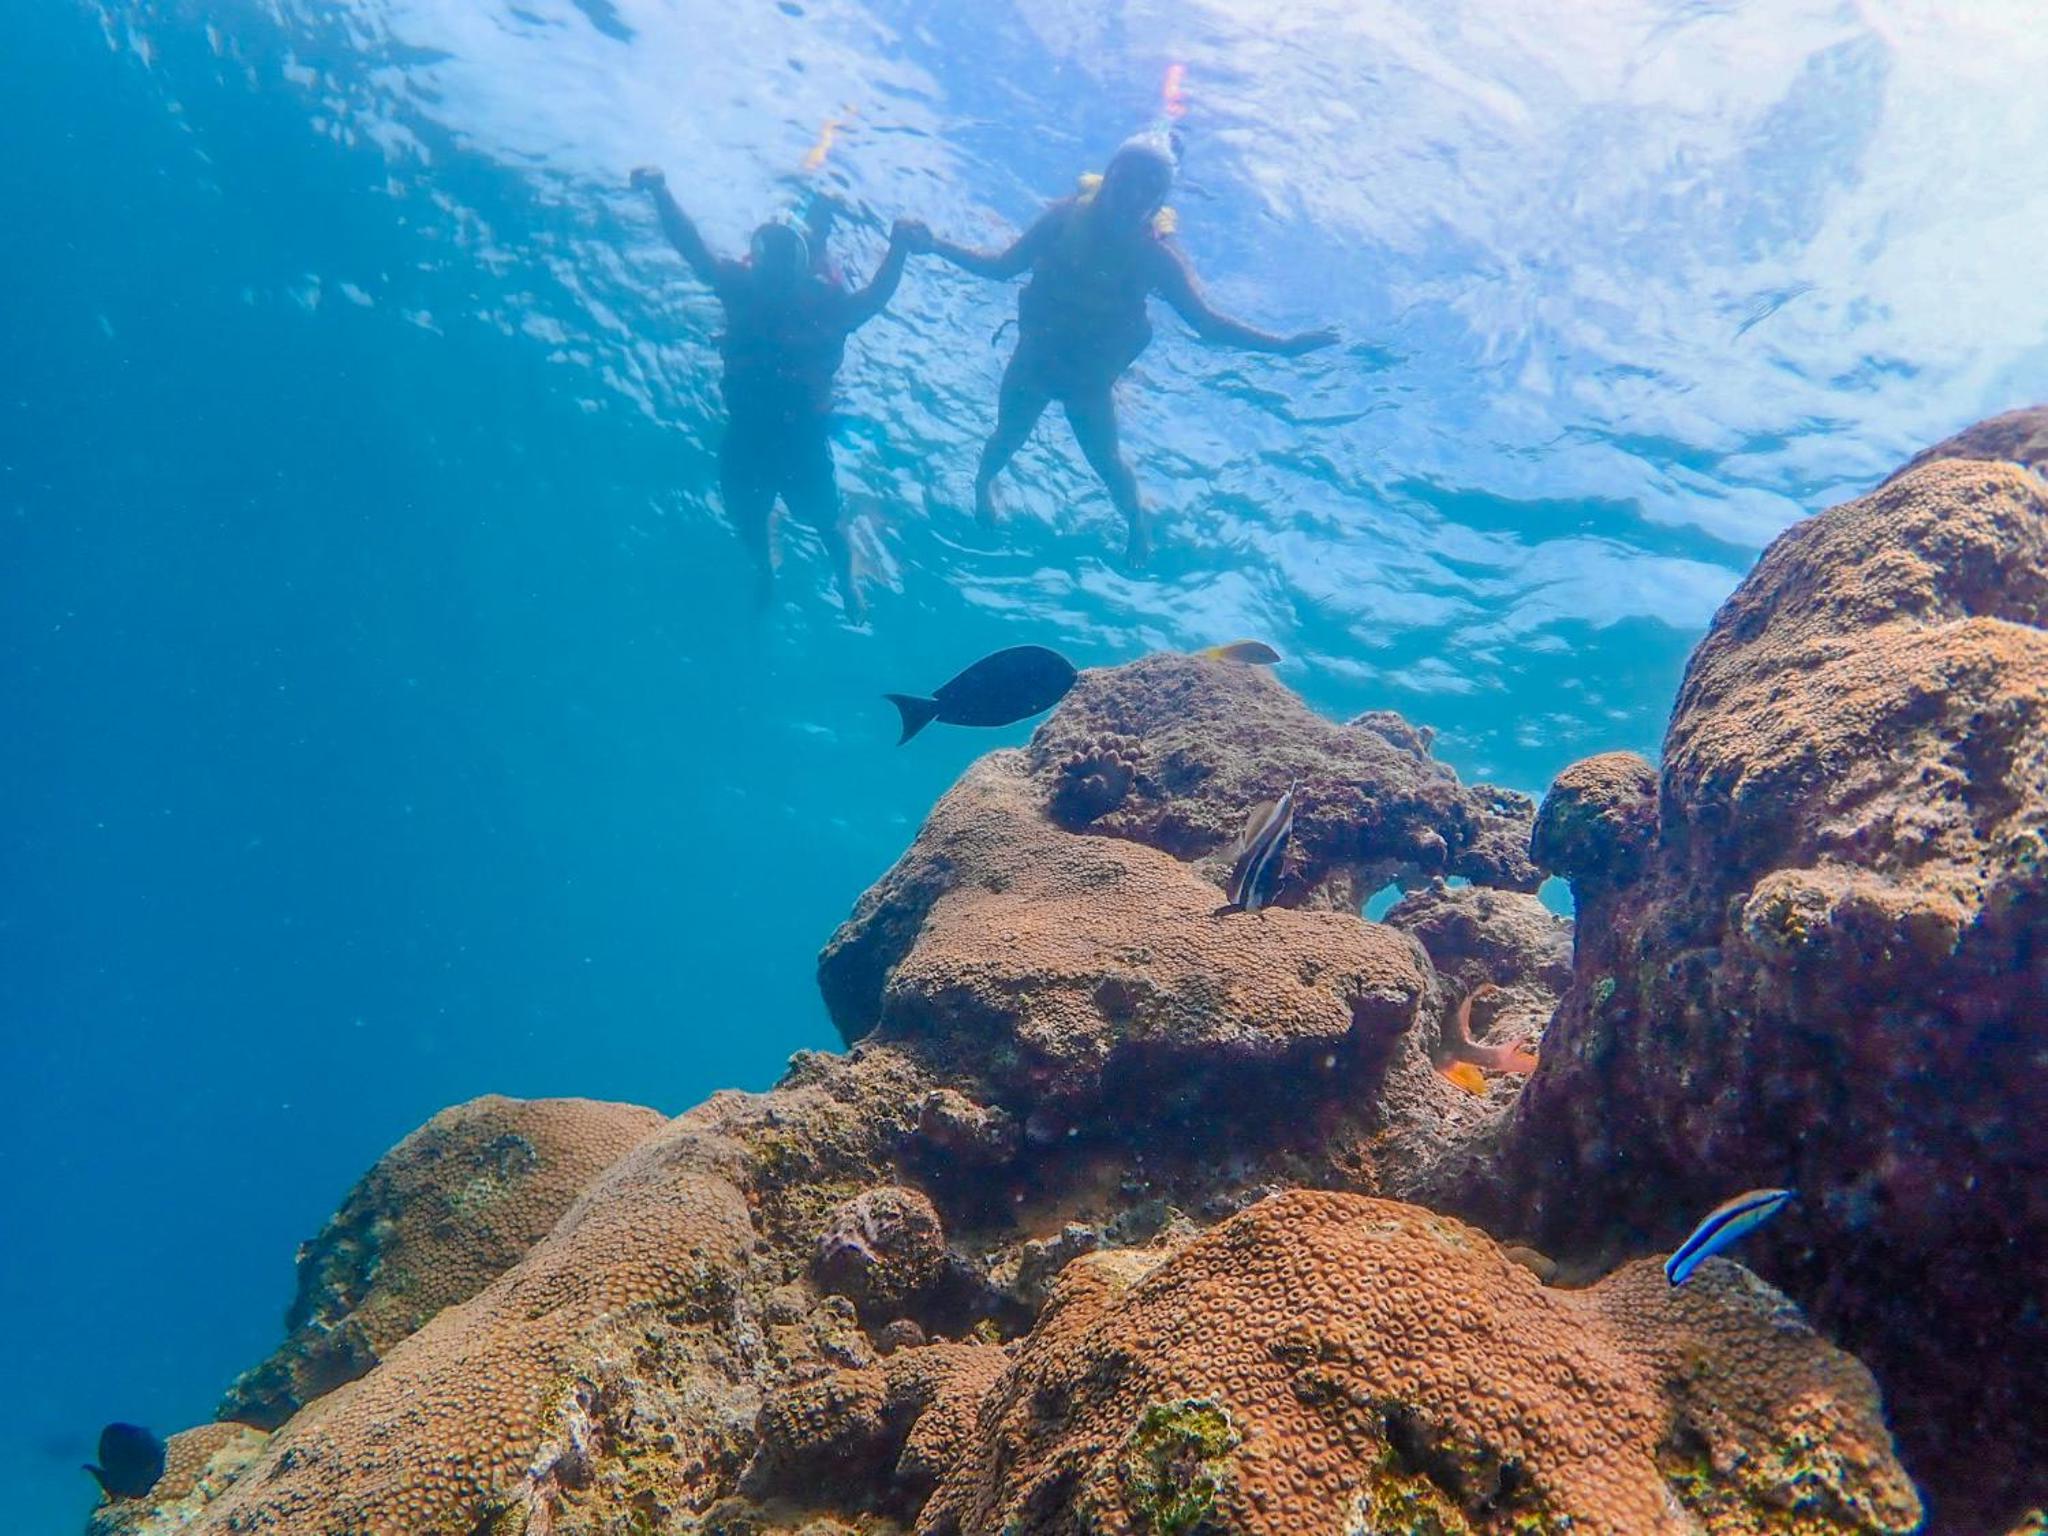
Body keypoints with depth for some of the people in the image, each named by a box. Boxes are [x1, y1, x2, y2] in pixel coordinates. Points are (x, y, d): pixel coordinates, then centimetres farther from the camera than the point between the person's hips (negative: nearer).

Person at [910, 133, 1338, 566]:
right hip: (1032, 363, 1)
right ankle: (983, 483, 55)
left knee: (1106, 460, 10)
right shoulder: (1067, 217, -17)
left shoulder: (1157, 256, -20)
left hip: (1090, 381, -1)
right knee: (1007, 438, 19)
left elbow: (1207, 322, -16)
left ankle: (1139, 524, 41)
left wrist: (1284, 345, -23)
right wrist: (936, 246, -18)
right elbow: (1001, 266, -9)